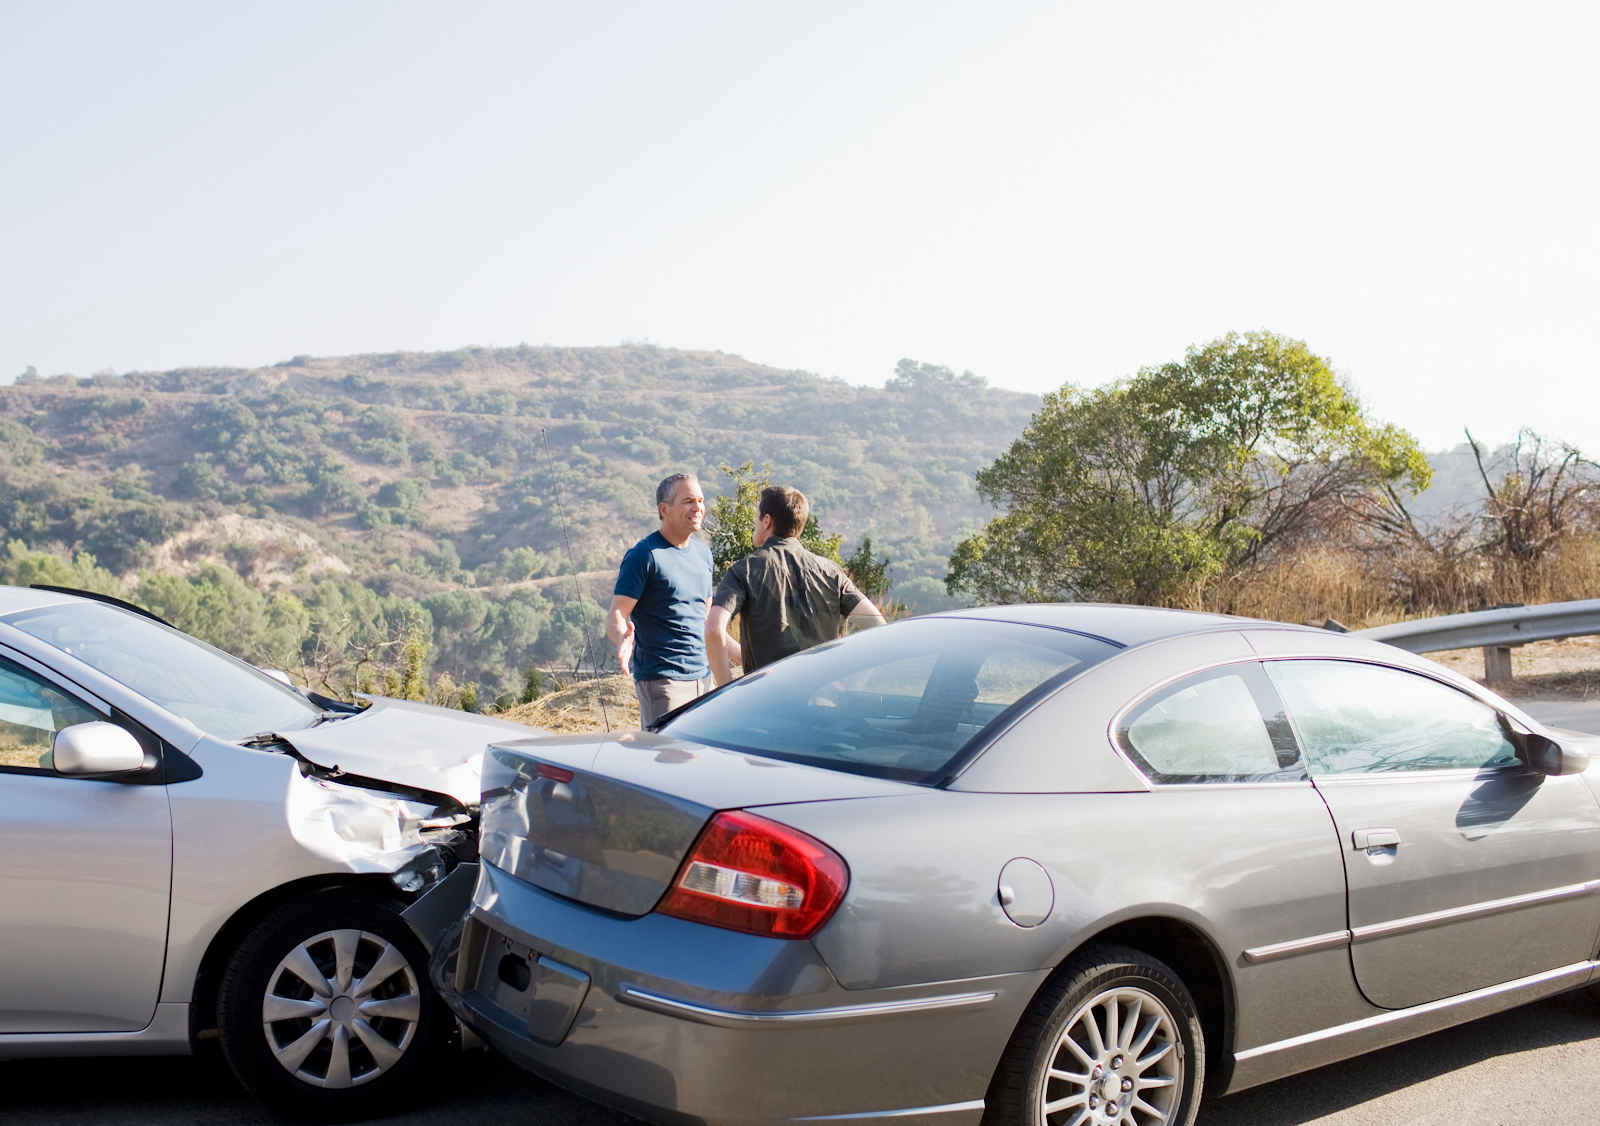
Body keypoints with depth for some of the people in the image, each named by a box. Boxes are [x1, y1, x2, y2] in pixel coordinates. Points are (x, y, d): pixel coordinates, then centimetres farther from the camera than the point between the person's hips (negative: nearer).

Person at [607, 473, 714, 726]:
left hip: (701, 675, 7)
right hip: (661, 679, -7)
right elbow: (615, 616, -12)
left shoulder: (703, 553, 15)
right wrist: (623, 638, -34)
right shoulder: (644, 555, -8)